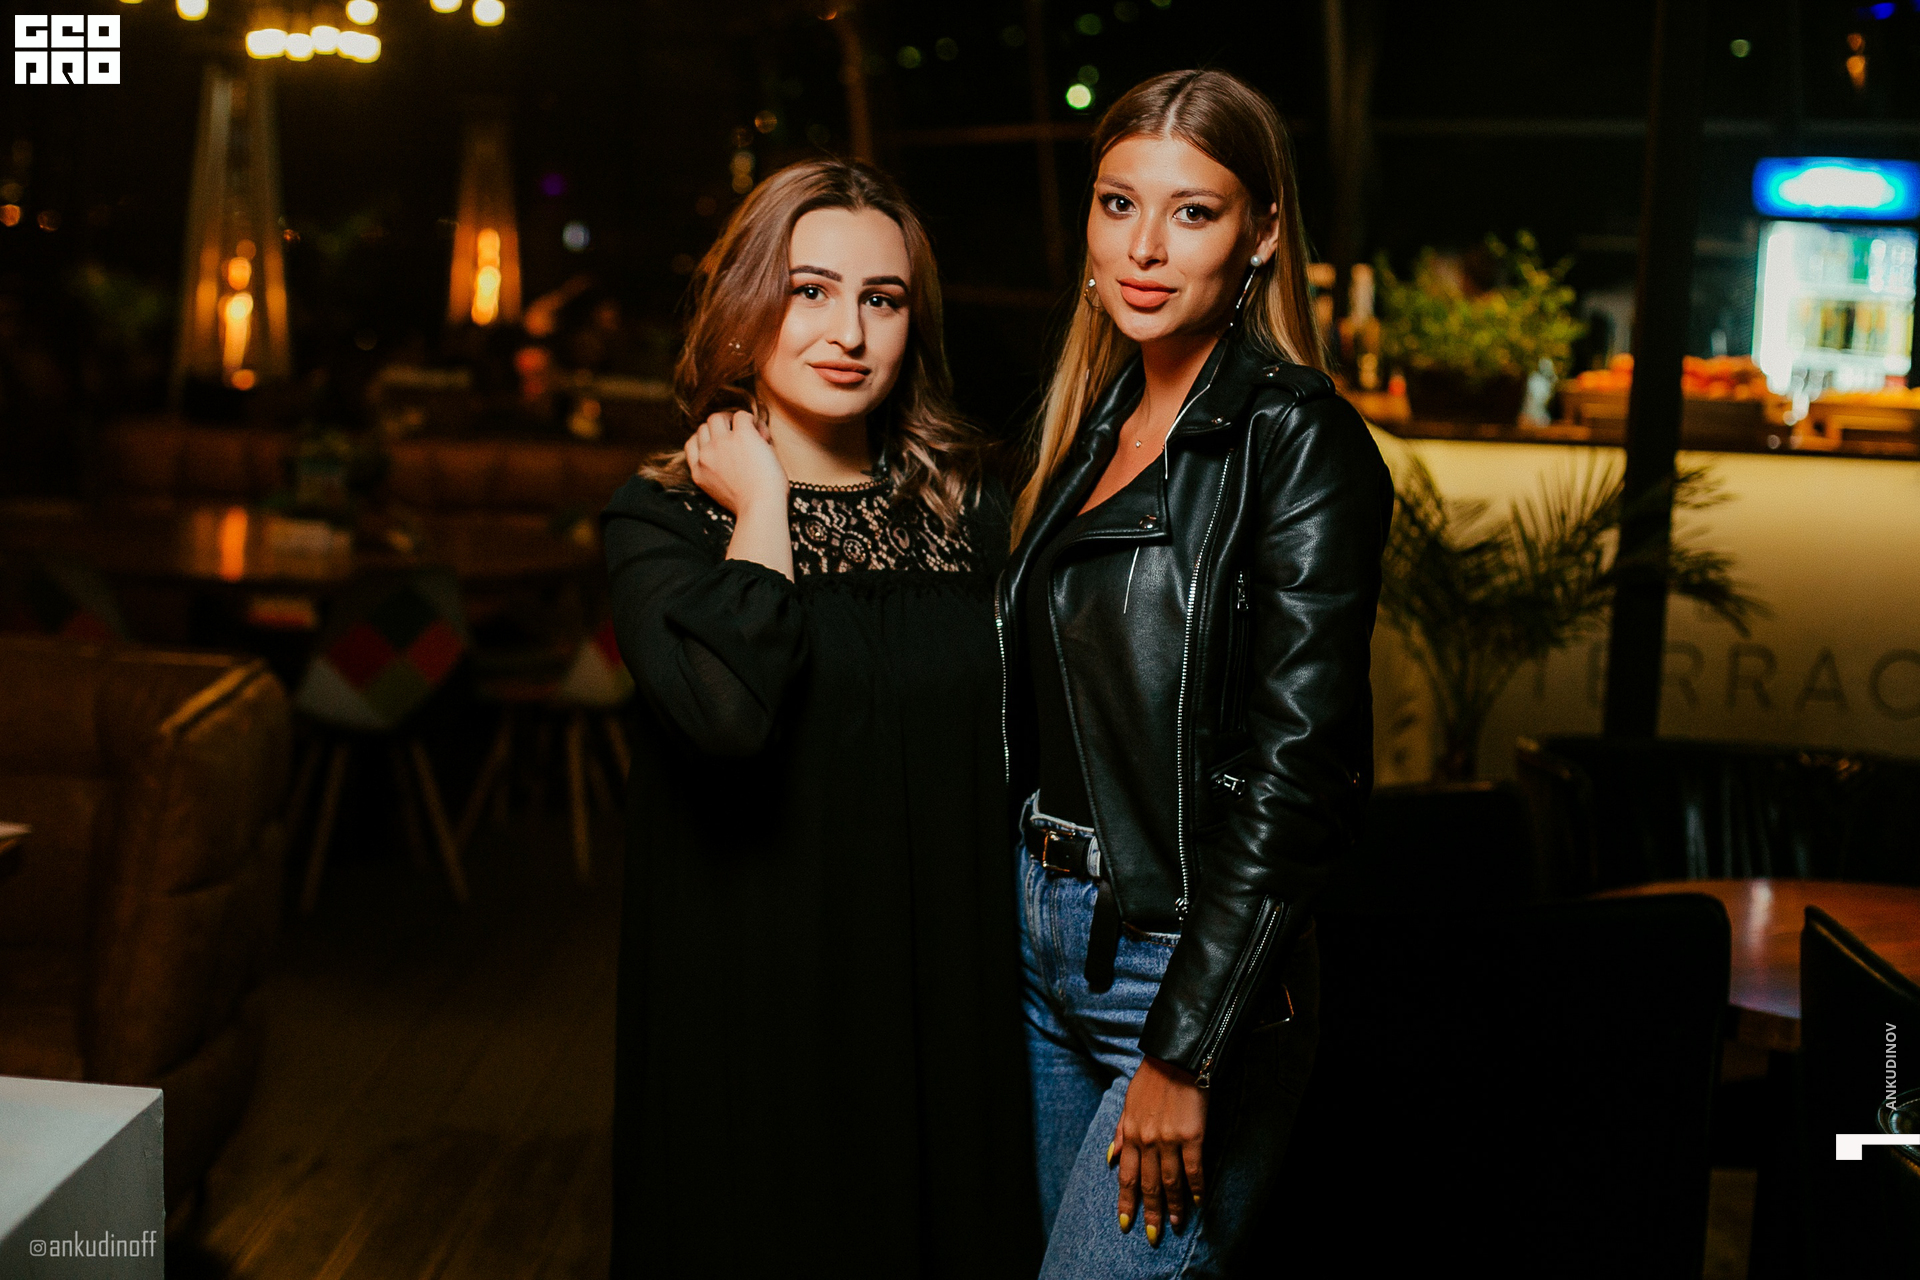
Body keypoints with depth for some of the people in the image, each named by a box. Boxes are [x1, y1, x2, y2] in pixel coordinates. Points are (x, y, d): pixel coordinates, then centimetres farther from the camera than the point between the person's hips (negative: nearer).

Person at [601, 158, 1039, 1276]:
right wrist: (763, 503, -16)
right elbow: (726, 713, -28)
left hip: (949, 1018, 4)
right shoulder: (663, 519, -7)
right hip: (757, 1020, -3)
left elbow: (1022, 771, 10)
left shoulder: (973, 516, 4)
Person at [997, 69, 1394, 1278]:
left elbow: (1295, 772, -19)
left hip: (1191, 962, -7)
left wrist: (1186, 1054, -20)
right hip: (1044, 939, 7)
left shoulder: (1297, 440, -14)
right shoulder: (1096, 420, 9)